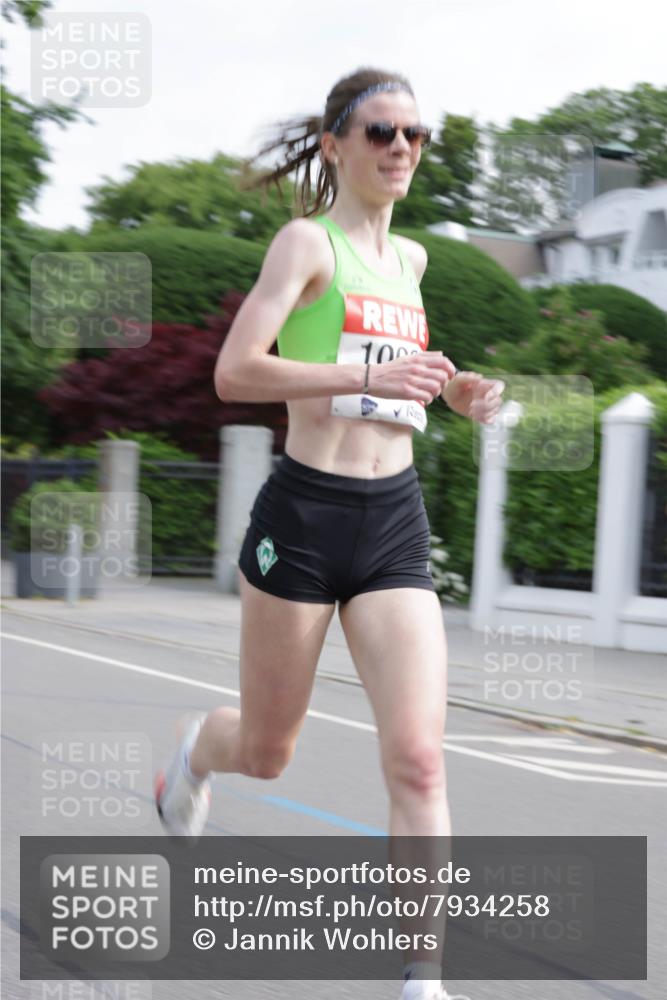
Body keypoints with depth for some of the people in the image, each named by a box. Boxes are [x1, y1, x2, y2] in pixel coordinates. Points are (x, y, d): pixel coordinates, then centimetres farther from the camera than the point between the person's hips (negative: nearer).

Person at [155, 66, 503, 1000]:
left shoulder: (411, 258, 14)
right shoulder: (308, 240, -5)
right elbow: (235, 371, -18)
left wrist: (458, 389, 16)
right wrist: (368, 374, -27)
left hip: (396, 523, 5)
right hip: (305, 515, -4)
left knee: (418, 758, -10)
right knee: (266, 753, 13)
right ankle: (198, 748, 50)